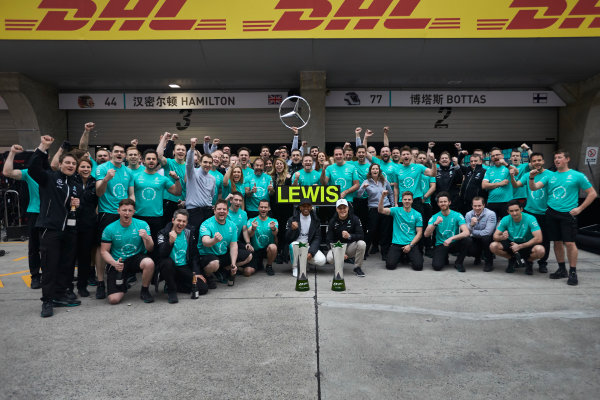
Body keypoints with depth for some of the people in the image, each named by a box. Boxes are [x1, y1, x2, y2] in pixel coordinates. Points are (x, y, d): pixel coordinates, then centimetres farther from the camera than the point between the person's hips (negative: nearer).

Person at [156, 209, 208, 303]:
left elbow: (194, 254, 12)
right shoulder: (164, 233, -7)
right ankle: (171, 290, -14)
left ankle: (174, 285, 9)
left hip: (184, 268, 4)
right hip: (169, 267, -3)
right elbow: (162, 255, -21)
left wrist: (196, 272, 3)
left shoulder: (189, 233, 5)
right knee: (167, 262, -38)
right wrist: (171, 241, -38)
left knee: (203, 288, -13)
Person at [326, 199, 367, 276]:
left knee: (362, 244, -31)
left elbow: (361, 236, -13)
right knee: (330, 258, -32)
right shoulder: (332, 221, -4)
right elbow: (330, 241, -7)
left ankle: (357, 268, -9)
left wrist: (350, 236, -34)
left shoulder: (354, 219, -6)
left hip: (350, 246, 0)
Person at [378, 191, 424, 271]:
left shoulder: (417, 215, 5)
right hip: (397, 243, 0)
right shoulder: (396, 210, 4)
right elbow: (381, 210, -11)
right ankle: (401, 255, 16)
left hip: (412, 244, 0)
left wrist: (410, 245, -9)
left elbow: (419, 233, 3)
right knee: (390, 265, -19)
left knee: (418, 266, -20)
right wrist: (382, 197, -26)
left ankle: (409, 256, 15)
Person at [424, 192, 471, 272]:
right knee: (437, 266, -26)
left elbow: (466, 232, -20)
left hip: (454, 244, 1)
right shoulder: (434, 217, -3)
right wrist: (435, 223, -28)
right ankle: (444, 258, 14)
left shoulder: (457, 215, -6)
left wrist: (451, 238, -33)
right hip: (440, 245, 0)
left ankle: (458, 262, -5)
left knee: (467, 240, -30)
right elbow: (426, 234, -13)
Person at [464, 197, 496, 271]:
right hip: (475, 239, 3)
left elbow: (487, 232, -28)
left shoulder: (490, 214, -19)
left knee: (485, 237, -37)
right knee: (468, 250, -25)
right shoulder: (469, 215, -7)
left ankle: (489, 262, -13)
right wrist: (471, 225, -34)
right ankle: (478, 256, 16)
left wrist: (473, 232, -16)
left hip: (489, 239, -3)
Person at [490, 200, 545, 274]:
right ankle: (512, 260, 7)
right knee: (493, 246, -24)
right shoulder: (506, 220, -12)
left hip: (527, 245, -2)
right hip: (512, 244, 3)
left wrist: (520, 246, -26)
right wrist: (502, 237, -36)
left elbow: (538, 239, -26)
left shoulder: (530, 219, -20)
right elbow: (495, 236, -10)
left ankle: (529, 261, 3)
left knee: (540, 250, -36)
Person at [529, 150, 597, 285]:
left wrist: (579, 208, -4)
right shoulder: (550, 176, 10)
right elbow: (534, 188, 1)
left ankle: (573, 272, 3)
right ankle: (562, 269, 21)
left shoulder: (577, 176, 0)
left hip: (568, 214, -3)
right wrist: (531, 178, -19)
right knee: (557, 242, 9)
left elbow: (592, 193, 3)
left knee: (569, 243, -7)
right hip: (552, 213, 4)